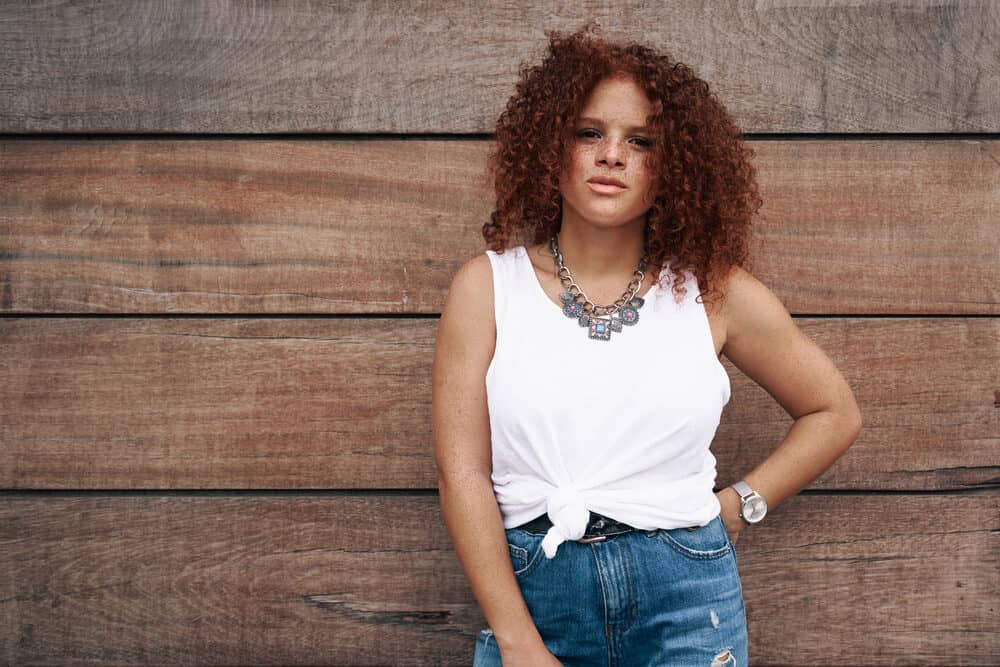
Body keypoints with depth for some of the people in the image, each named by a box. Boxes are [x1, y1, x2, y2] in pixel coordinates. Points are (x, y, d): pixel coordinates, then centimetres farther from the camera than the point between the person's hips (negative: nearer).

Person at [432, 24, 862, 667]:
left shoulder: (713, 289, 1)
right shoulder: (487, 286, -1)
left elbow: (836, 413, 13)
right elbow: (463, 475, -5)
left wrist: (740, 505, 1)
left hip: (688, 598, 1)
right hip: (532, 595, 0)